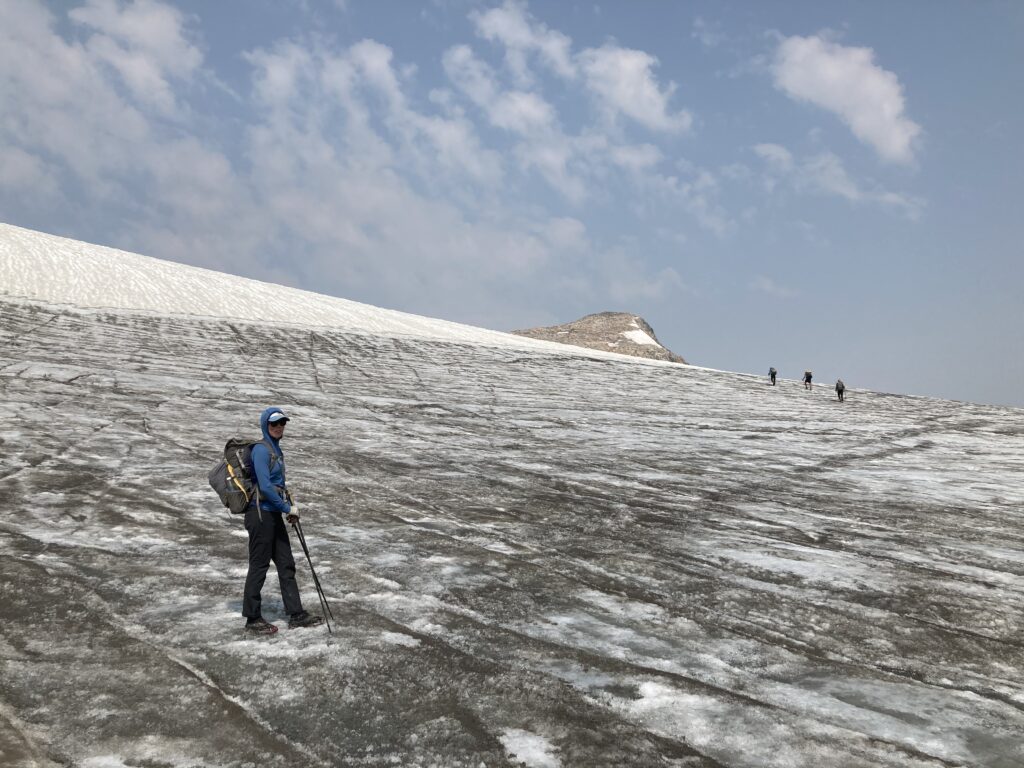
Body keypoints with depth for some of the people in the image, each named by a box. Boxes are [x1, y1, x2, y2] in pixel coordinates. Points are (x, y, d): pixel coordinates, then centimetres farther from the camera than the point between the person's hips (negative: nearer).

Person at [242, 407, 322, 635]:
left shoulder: (276, 449, 15)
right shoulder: (261, 449, -14)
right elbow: (265, 486, -21)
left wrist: (288, 507, 10)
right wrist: (287, 508, -13)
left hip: (274, 514, 9)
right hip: (260, 513, -9)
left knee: (286, 565, 10)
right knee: (259, 565, 0)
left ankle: (296, 615, 16)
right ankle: (252, 619, 12)